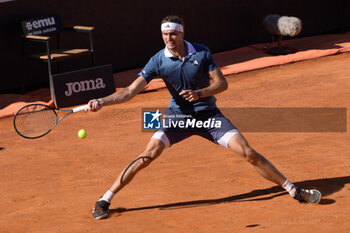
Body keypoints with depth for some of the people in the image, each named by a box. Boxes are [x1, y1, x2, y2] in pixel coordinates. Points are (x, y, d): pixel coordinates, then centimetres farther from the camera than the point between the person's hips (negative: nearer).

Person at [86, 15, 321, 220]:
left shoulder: (202, 53, -10)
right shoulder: (158, 61, -12)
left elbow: (222, 83, -6)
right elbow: (130, 91, -16)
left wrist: (199, 93, -25)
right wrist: (101, 102, -30)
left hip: (209, 114, 0)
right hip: (178, 116, 0)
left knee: (248, 152, -9)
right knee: (148, 154, -19)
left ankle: (294, 190, 4)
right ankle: (105, 200, -8)